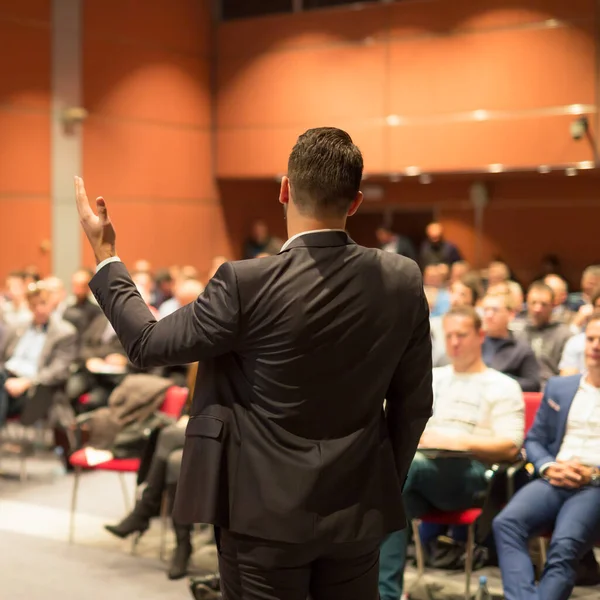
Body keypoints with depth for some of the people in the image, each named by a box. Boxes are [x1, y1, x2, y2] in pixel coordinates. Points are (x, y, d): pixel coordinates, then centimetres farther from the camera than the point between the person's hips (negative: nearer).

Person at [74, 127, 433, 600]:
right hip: (359, 510, 4)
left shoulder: (248, 284, -19)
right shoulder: (403, 281, -7)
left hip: (268, 510, -3)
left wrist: (106, 256, 6)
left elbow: (149, 345, -6)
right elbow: (414, 403, 2)